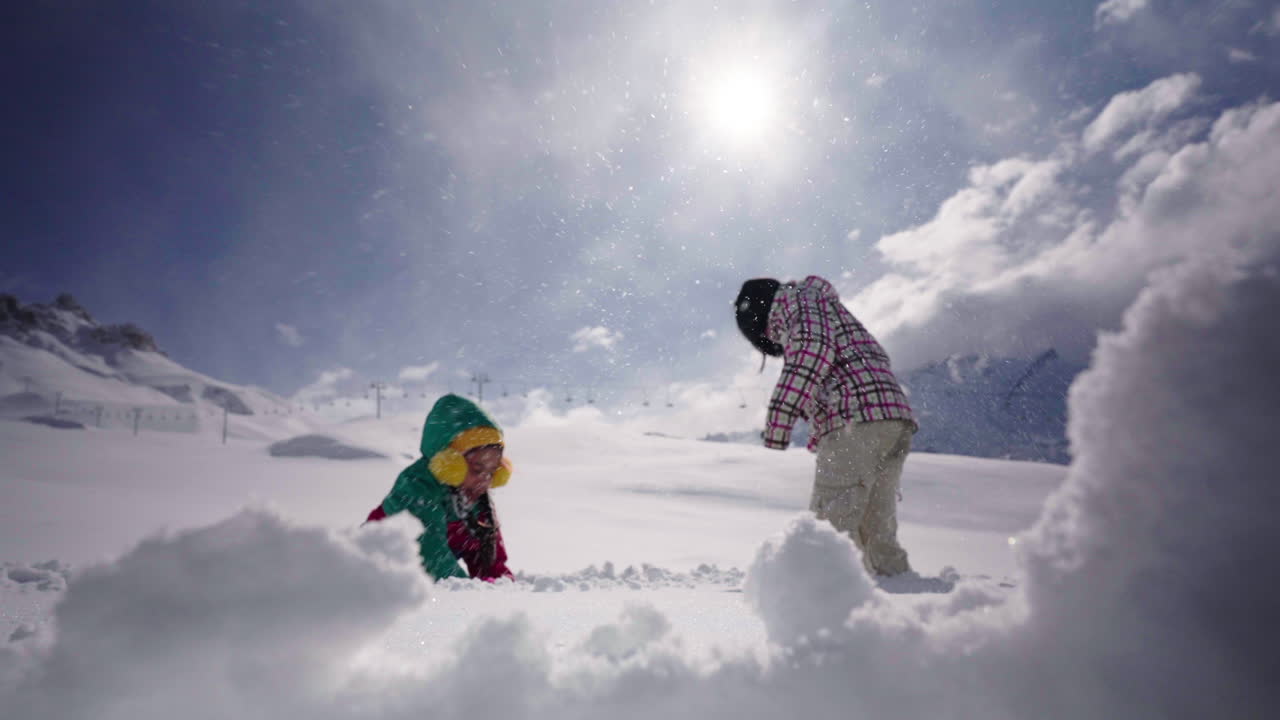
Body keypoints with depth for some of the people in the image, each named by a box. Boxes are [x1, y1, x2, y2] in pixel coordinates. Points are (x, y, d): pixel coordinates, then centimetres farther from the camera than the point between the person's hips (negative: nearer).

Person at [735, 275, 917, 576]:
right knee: (877, 532, 14)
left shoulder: (797, 298, 8)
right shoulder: (828, 308, 35)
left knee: (830, 525, -14)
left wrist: (779, 420, -19)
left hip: (854, 419, -9)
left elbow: (815, 349, -14)